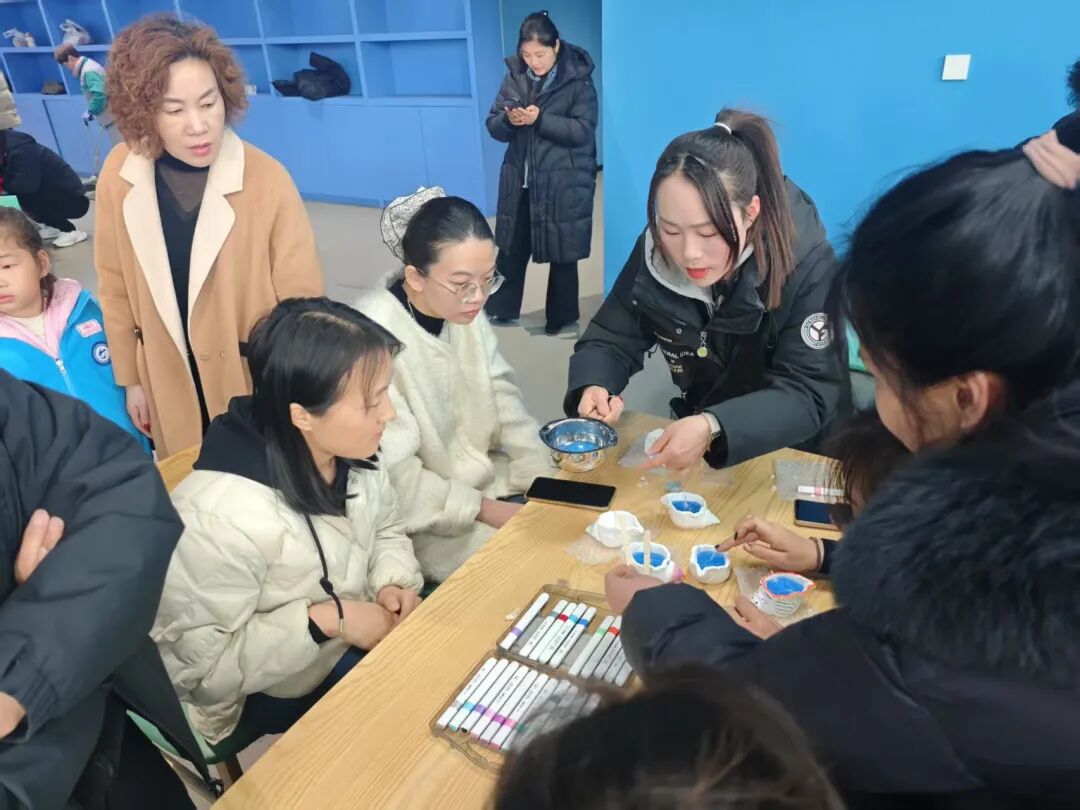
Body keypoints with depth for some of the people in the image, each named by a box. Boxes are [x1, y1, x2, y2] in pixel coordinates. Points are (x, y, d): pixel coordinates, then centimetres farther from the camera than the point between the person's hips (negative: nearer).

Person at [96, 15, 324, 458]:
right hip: (171, 385, 3)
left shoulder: (267, 178, -20)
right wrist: (130, 377, 9)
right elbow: (116, 288, 3)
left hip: (260, 383, -3)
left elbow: (302, 299, -14)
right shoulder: (119, 174, -10)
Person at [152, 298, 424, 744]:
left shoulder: (351, 453, -13)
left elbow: (385, 530, 5)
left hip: (358, 628, 6)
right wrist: (325, 619, -29)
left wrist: (394, 582, -15)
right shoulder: (221, 516, -35)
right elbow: (201, 662, -25)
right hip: (274, 689, -6)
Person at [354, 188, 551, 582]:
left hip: (481, 479, 7)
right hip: (420, 515, -7)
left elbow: (502, 397, -1)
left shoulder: (463, 310, -6)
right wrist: (488, 510, -20)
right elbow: (393, 476, -23)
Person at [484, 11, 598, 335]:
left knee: (562, 254, 7)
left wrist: (540, 119, -24)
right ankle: (501, 309, 28)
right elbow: (493, 126, 4)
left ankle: (561, 317, 23)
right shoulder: (514, 76, 4)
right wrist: (509, 120, -19)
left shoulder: (578, 80, -8)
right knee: (511, 248, 11)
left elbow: (583, 130, -15)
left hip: (564, 184, -4)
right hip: (520, 181, 4)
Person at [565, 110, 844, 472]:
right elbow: (610, 340, -5)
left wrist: (714, 428, -40)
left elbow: (811, 396, -25)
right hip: (693, 439, 2)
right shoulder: (654, 253, -13)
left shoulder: (807, 265, -22)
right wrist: (594, 387, -27)